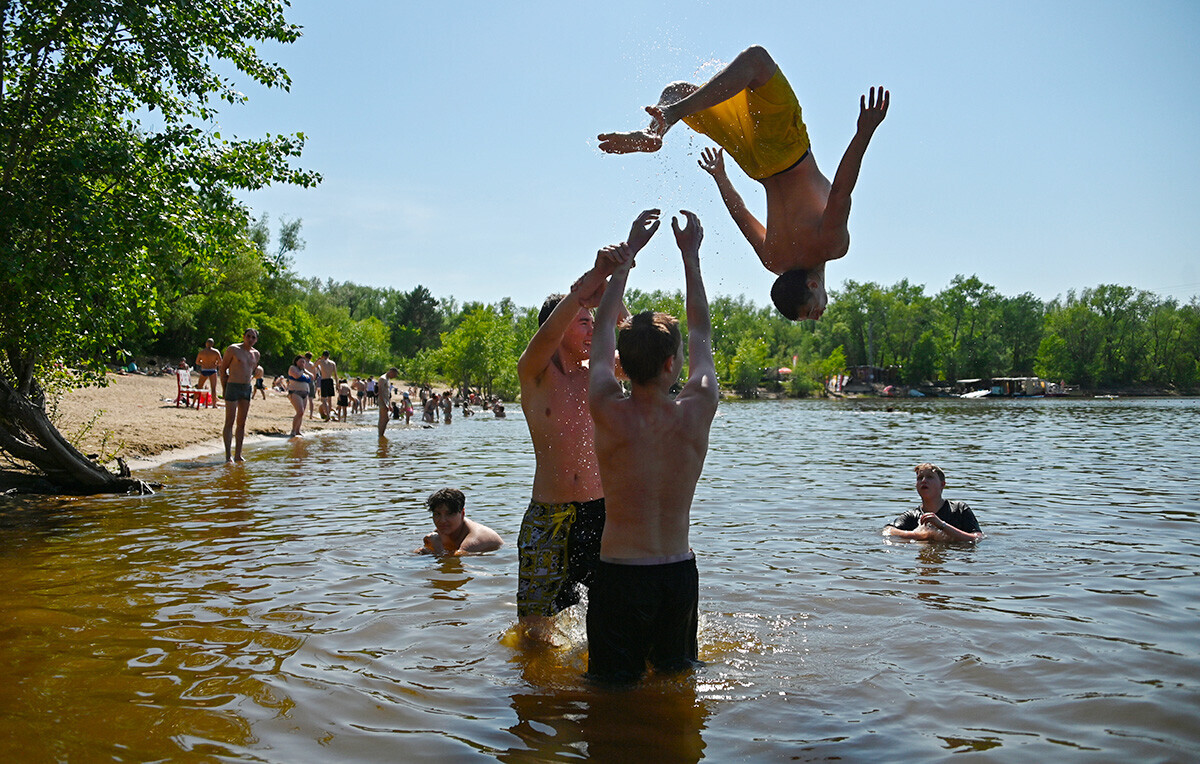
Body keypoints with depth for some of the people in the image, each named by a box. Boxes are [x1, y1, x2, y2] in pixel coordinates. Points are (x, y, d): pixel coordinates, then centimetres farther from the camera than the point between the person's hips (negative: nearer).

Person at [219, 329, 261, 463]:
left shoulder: (256, 354, 11)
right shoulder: (233, 349, -5)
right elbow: (223, 368, -2)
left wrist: (248, 382, 16)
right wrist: (225, 389, -4)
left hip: (247, 388, 6)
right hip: (233, 387, -6)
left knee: (242, 422, 7)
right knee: (229, 422, -6)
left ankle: (238, 454, 12)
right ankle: (228, 455, -4)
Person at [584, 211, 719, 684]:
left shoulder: (609, 413, -14)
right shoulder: (697, 413, -9)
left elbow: (603, 332, 4)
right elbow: (702, 333, 8)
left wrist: (624, 261, 17)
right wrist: (690, 256, 17)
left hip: (618, 572, -2)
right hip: (680, 571, 3)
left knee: (614, 685, 9)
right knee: (677, 673, 22)